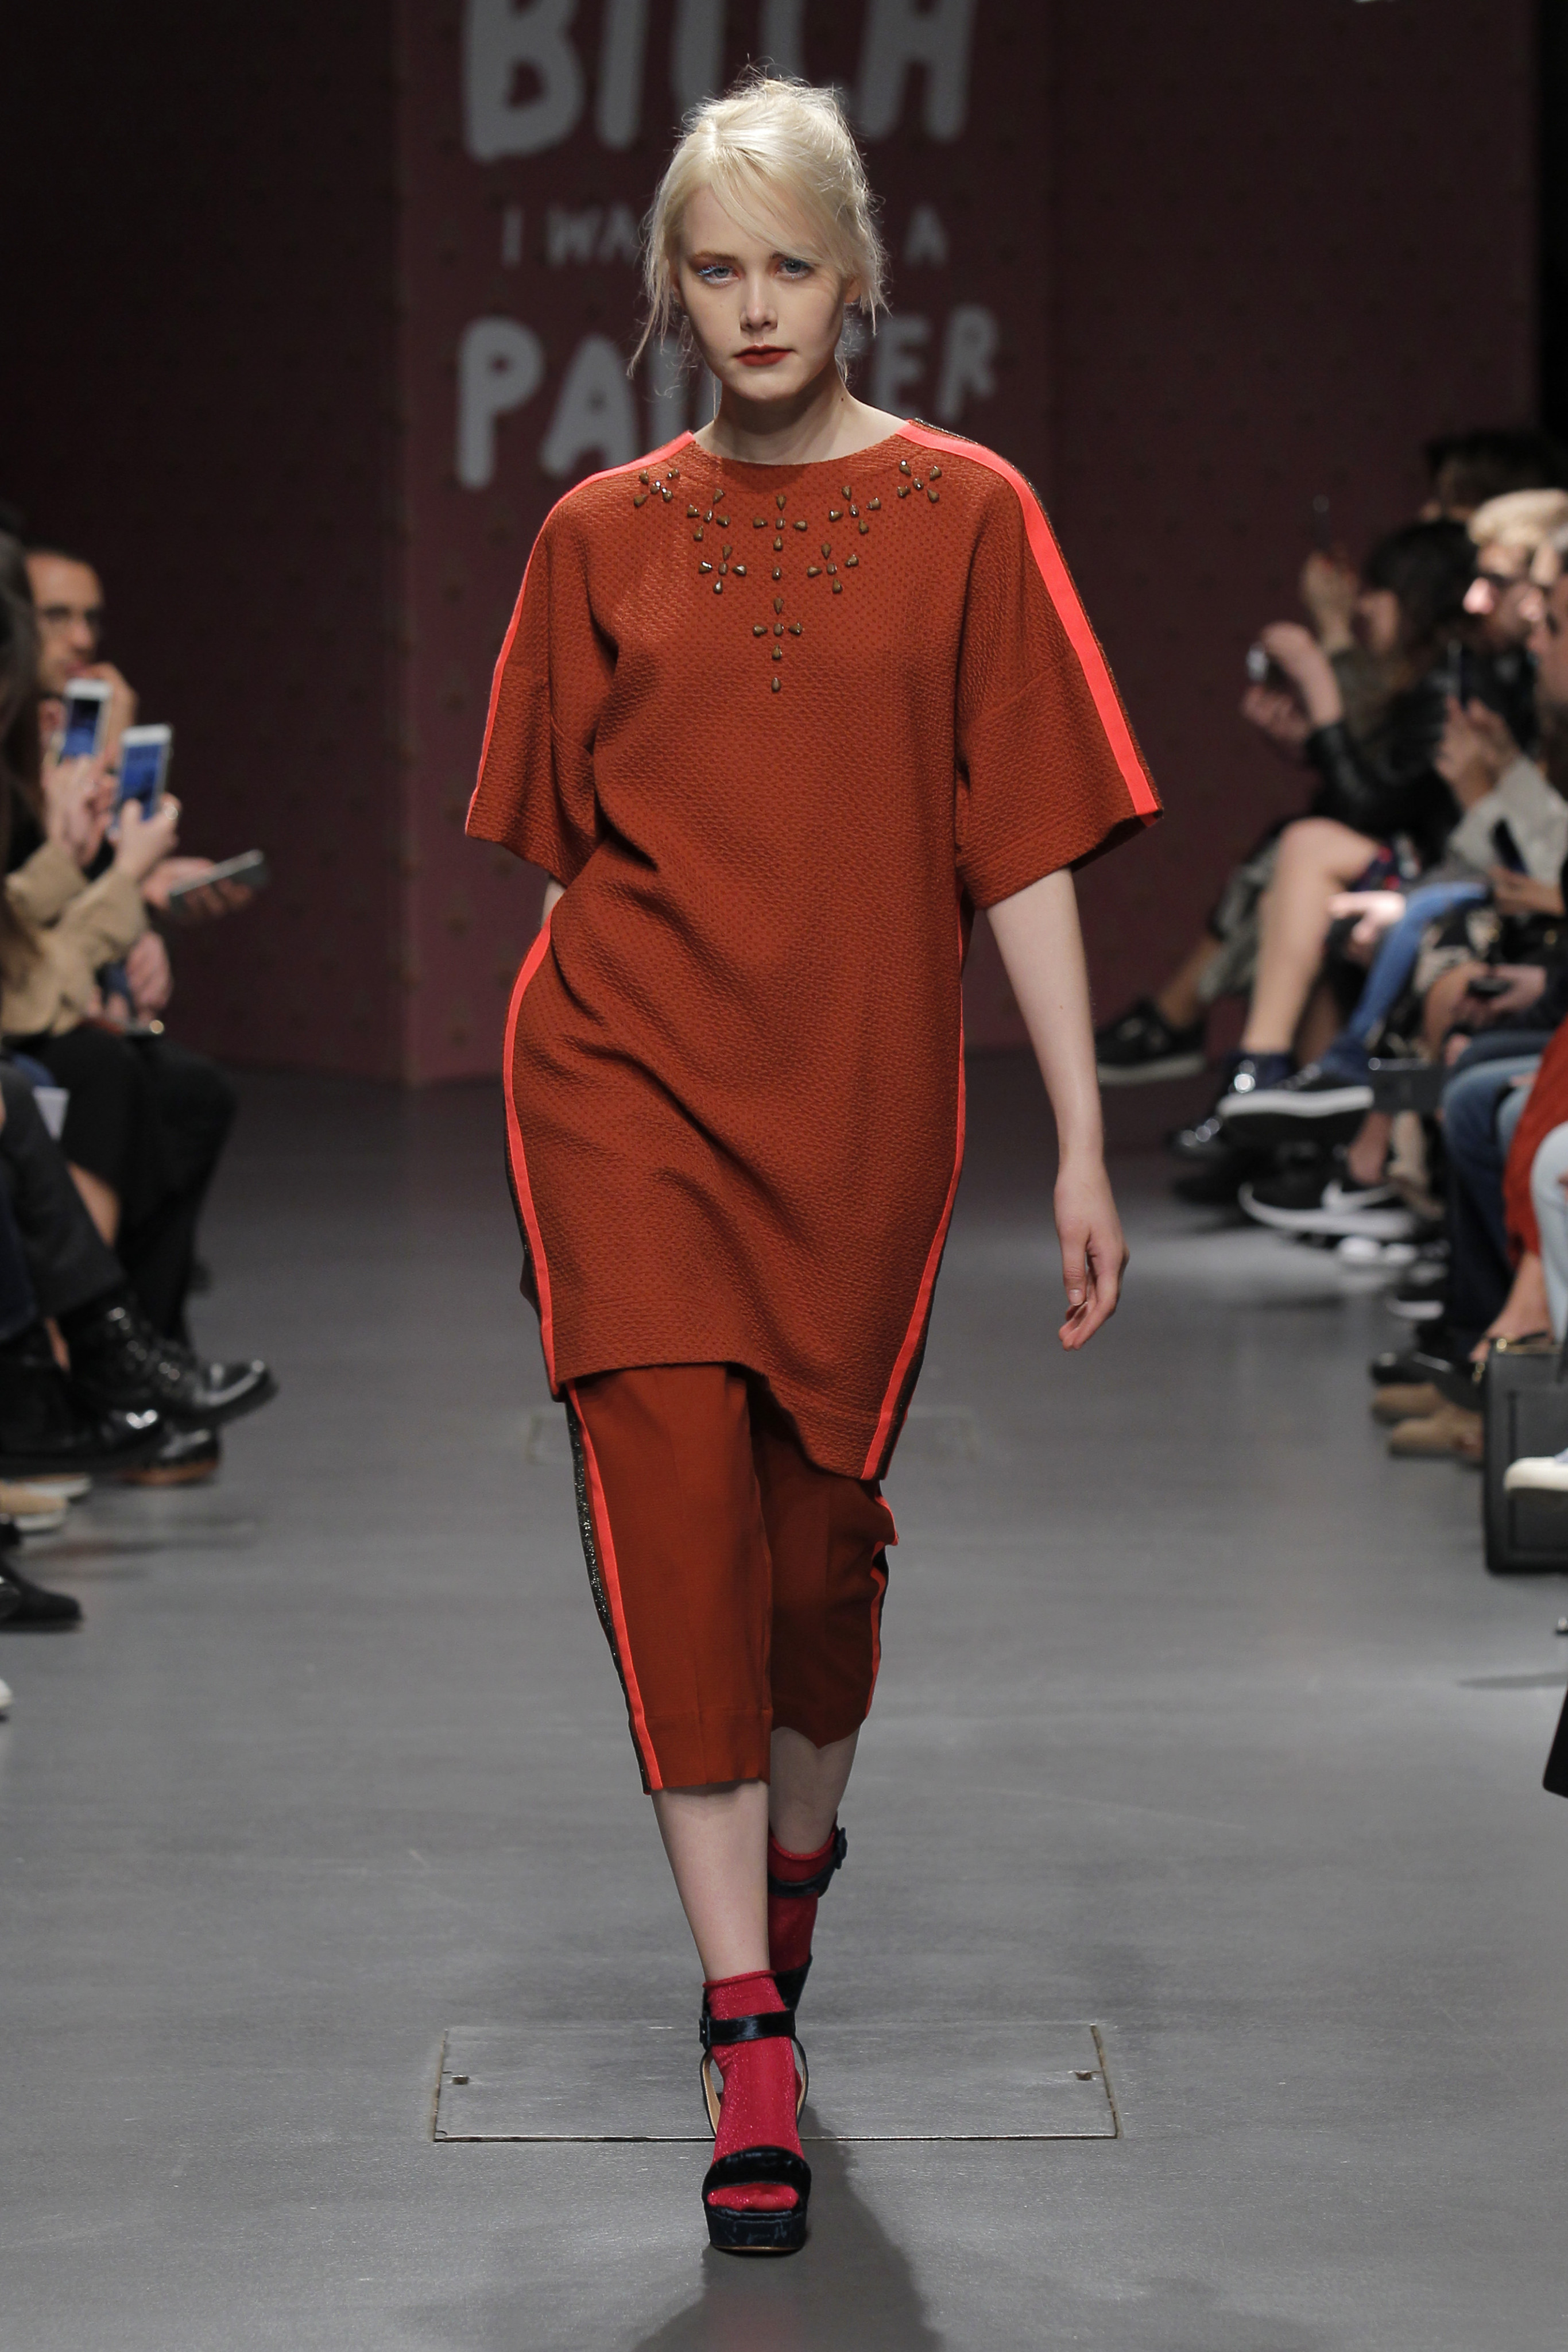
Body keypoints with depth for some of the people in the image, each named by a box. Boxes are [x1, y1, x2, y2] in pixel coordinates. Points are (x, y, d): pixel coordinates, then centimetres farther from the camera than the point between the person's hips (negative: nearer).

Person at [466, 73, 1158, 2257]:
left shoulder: (966, 515, 1)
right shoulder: (603, 537, 6)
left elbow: (1026, 847, 0)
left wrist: (1083, 1145, -3)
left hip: (862, 1096, 0)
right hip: (629, 1084, 0)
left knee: (820, 1534, 9)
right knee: (675, 1505, -12)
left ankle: (798, 1849, 41)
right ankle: (749, 2042, -11)